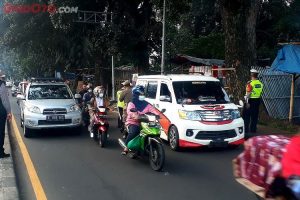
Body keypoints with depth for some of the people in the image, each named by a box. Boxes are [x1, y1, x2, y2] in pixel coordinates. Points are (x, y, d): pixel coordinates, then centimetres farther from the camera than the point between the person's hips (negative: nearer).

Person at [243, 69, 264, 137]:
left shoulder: (250, 83, -14)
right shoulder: (260, 83, 6)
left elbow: (248, 93, -18)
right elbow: (260, 93, 12)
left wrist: (247, 102, -18)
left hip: (250, 100, -6)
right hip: (257, 100, 6)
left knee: (247, 116, -1)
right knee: (255, 116, 12)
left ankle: (246, 130, -2)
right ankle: (253, 129, 18)